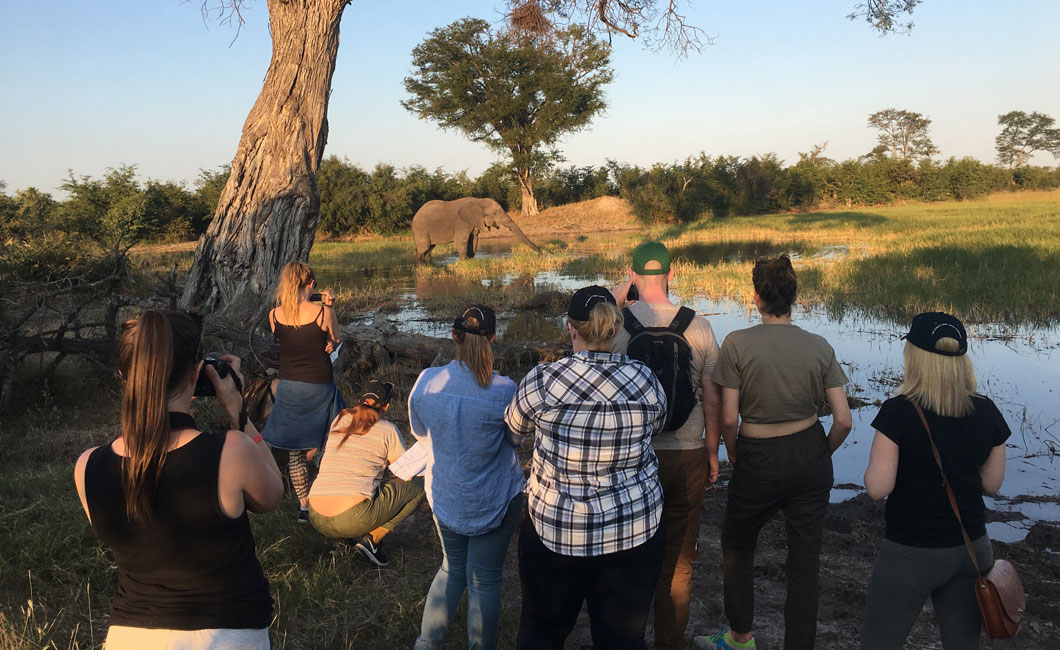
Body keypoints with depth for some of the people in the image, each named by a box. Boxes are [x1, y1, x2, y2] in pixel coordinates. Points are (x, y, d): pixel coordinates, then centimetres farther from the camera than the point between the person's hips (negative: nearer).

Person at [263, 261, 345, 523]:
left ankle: (304, 506, 20)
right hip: (319, 389, -3)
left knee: (294, 452, 13)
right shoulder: (323, 312, -14)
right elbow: (334, 342, 2)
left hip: (288, 388, 3)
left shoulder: (274, 316, -5)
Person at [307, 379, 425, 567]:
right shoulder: (388, 430, 1)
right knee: (418, 484, 8)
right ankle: (371, 538, -1)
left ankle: (345, 537, 13)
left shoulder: (339, 420, 15)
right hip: (352, 519, -7)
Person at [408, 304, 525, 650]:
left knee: (452, 568, 24)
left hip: (444, 496, 4)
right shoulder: (503, 390, -22)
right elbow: (520, 439, -4)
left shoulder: (426, 382, -12)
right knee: (484, 580, 13)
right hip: (494, 500, -3)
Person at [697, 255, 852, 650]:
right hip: (810, 460, 2)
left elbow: (729, 418, -14)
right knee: (805, 562, 12)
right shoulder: (819, 347, -5)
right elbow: (843, 420, -5)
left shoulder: (738, 343, -13)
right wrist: (822, 455, 12)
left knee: (736, 545, 22)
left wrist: (733, 455, 4)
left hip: (758, 460, -2)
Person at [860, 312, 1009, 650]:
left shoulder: (898, 411, -20)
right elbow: (991, 483, 5)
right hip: (971, 547, 5)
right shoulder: (987, 412, -5)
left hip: (911, 552, -5)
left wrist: (880, 454, 0)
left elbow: (877, 488, -18)